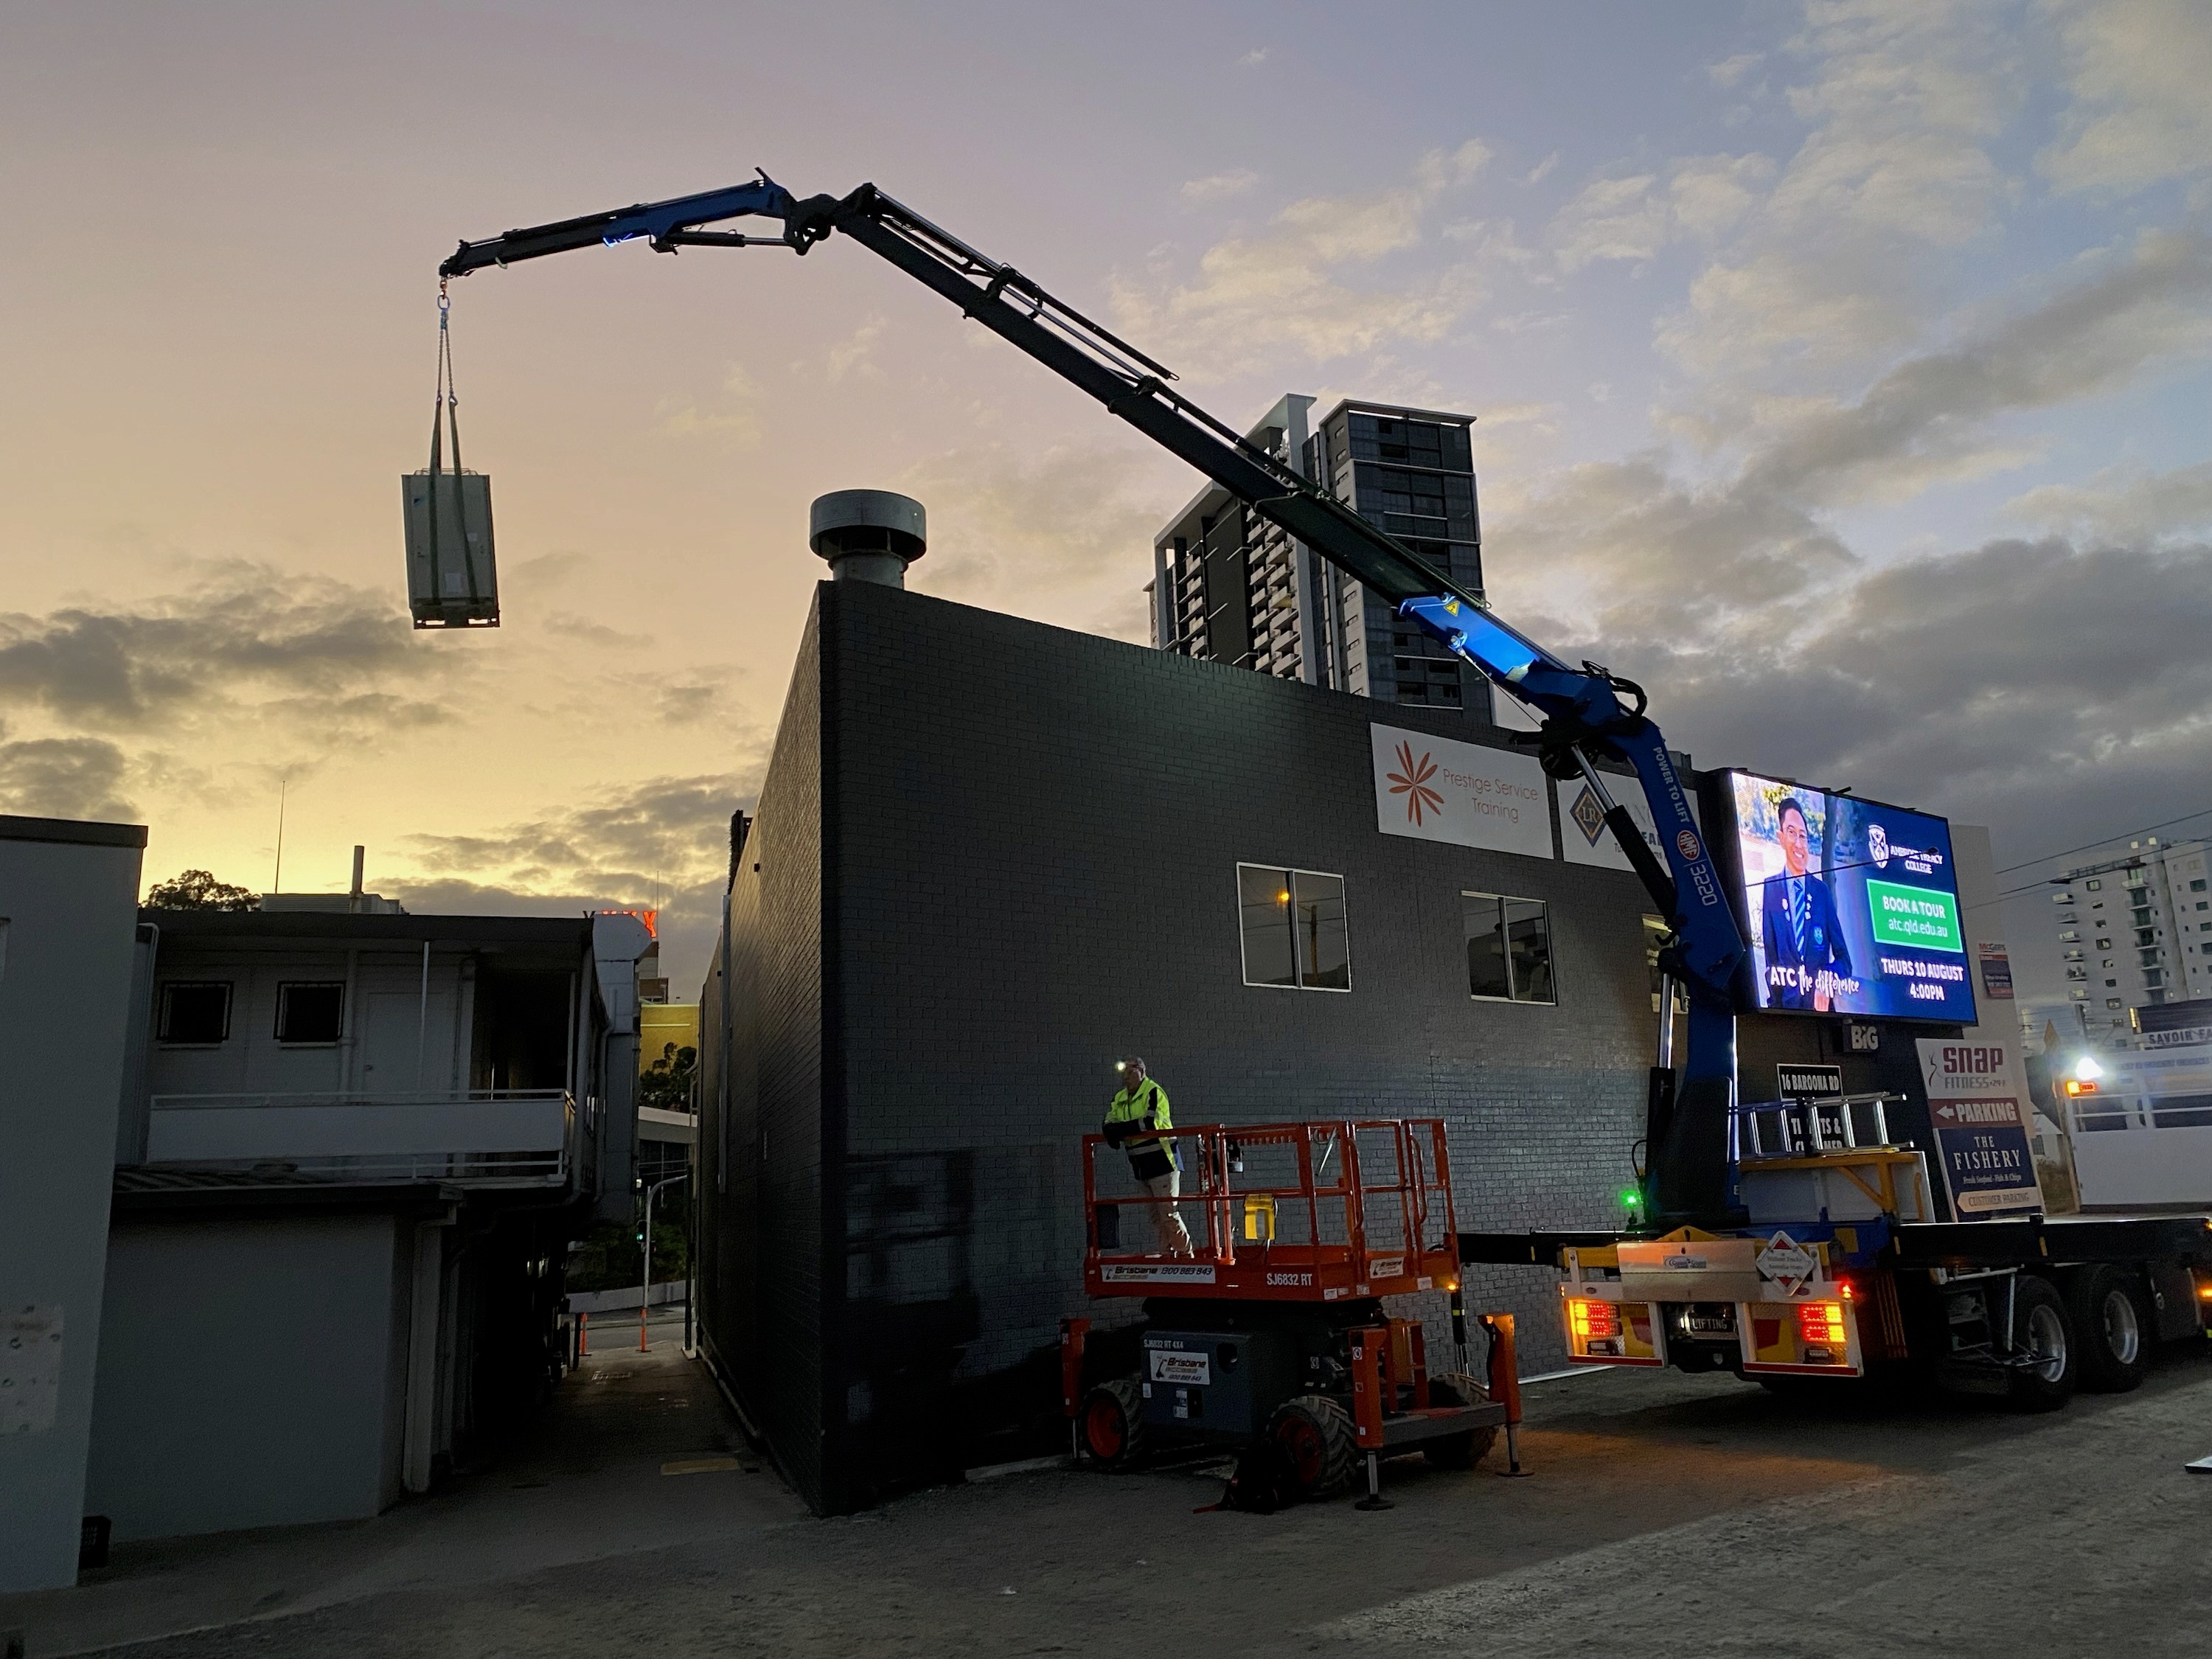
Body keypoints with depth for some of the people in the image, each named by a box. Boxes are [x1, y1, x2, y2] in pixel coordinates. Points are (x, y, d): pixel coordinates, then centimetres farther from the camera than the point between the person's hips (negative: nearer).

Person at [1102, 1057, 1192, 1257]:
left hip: (1161, 1161, -8)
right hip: (1141, 1166, 8)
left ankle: (1186, 1254, -2)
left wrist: (1122, 1129, -23)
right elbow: (1110, 1123, 8)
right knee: (1155, 1216, 10)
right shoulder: (1120, 1099, 14)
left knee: (1168, 1213, -9)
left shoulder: (1154, 1092, -10)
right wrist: (1114, 1133, -16)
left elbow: (1151, 1122, -22)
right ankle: (1166, 1255, 16)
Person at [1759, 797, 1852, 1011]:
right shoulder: (1770, 889, 4)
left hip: (1821, 1007, 2)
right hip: (1784, 1005, -2)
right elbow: (1770, 956, 4)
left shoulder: (1822, 890, 9)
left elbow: (1844, 959, 10)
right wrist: (1775, 1003, -9)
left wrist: (1826, 984, -10)